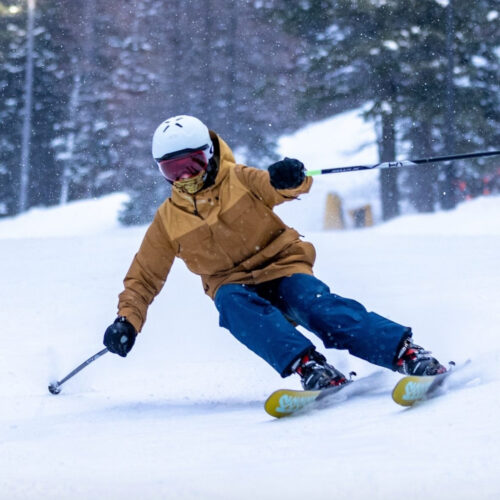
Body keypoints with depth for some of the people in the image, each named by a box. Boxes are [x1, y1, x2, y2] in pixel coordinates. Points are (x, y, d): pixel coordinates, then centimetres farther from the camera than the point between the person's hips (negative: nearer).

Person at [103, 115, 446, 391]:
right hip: (234, 285, 2)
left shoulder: (238, 181, 0)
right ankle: (307, 366, -48)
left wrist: (290, 178, -40)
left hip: (283, 269, -1)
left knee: (321, 307, -30)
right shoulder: (168, 220, 5)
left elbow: (279, 188, -15)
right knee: (232, 303, -34)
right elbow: (144, 278, 11)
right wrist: (128, 320, -5)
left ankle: (408, 355, -38)